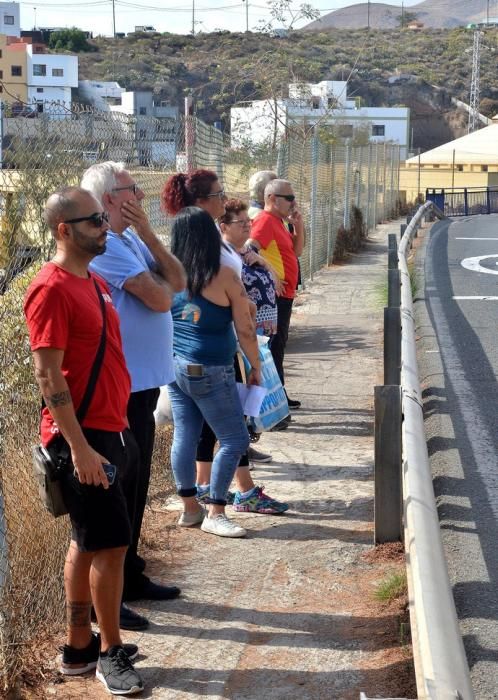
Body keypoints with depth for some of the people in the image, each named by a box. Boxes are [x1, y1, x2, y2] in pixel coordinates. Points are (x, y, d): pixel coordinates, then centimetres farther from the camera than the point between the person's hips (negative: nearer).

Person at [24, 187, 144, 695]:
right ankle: (110, 654, 9)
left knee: (87, 543, 14)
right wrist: (79, 447, -21)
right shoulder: (51, 289, -15)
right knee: (110, 544, -4)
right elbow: (48, 375, -19)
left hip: (111, 431, 9)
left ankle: (79, 646, 24)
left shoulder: (95, 283, 13)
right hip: (82, 438, -9)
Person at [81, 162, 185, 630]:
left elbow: (178, 280, 5)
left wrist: (147, 234, -4)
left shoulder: (131, 240, 12)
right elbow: (159, 299, -21)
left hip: (141, 384, 10)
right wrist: (159, 282, 2)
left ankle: (130, 577, 31)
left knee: (135, 487, 18)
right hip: (121, 387, -10)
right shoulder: (105, 245, -18)